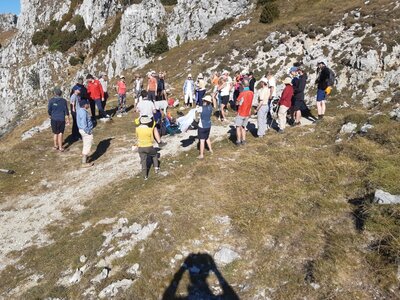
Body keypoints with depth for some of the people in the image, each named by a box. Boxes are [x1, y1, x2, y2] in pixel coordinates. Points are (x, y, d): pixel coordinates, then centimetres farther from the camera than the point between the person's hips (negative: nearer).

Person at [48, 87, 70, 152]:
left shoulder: (51, 100, -7)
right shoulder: (63, 101, -8)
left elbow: (49, 110, -3)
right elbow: (66, 111, -6)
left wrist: (50, 116, 17)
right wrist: (68, 120, 4)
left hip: (54, 119, 1)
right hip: (61, 119, -1)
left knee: (55, 133, 18)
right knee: (60, 134, 6)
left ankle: (56, 145, 33)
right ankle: (60, 147, 8)